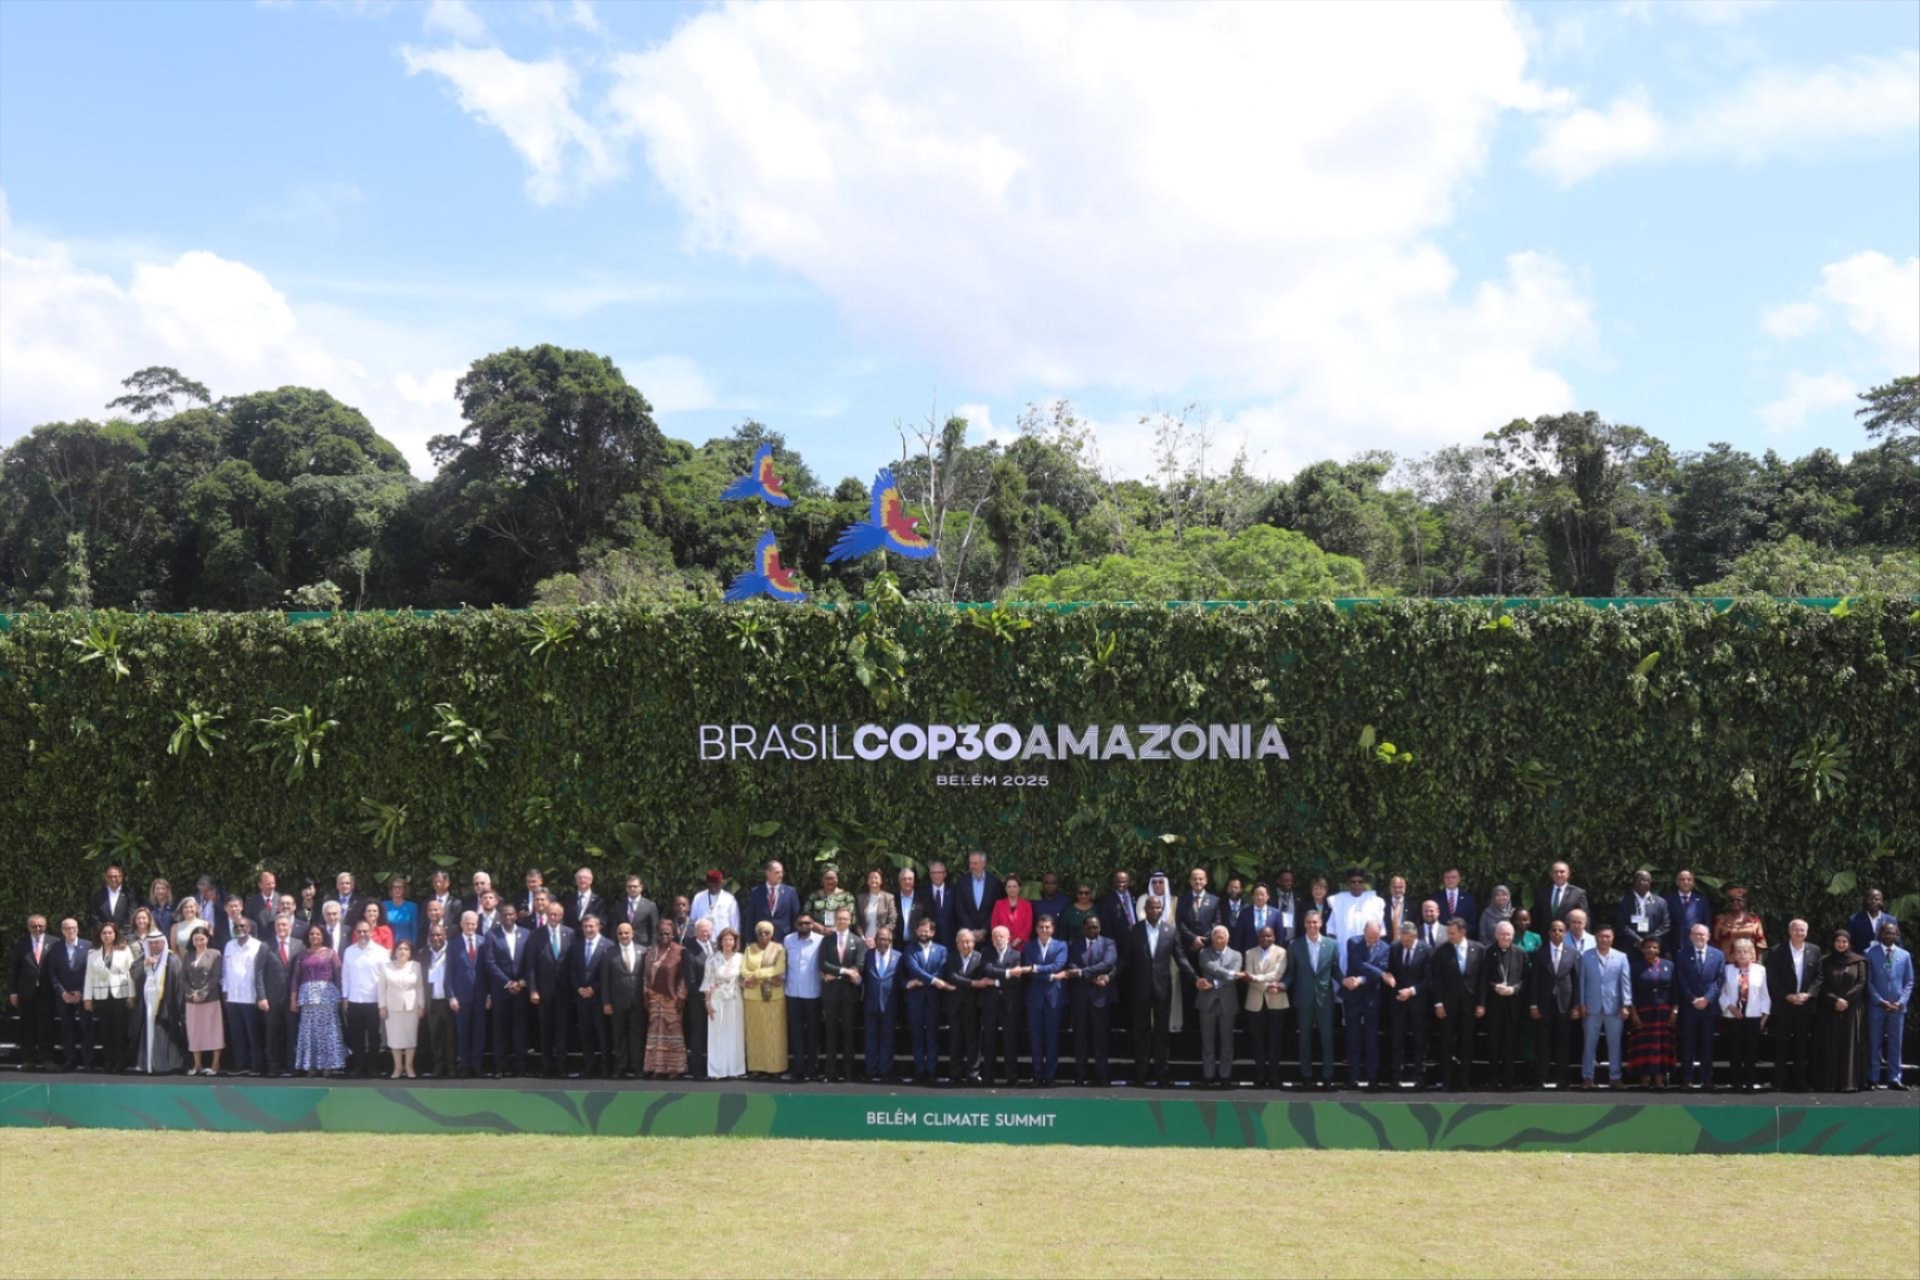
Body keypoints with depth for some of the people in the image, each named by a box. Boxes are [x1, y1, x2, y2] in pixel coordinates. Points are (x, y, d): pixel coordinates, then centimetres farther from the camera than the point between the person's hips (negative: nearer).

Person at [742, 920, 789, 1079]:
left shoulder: (779, 949, 1)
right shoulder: (749, 949, 9)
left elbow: (779, 969, -12)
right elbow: (743, 970, -2)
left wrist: (756, 974, -12)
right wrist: (768, 977, -15)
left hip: (773, 995, -2)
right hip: (753, 995, 2)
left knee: (773, 1032, 0)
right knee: (755, 1032, 4)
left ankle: (773, 1067, 4)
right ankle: (756, 1066, 9)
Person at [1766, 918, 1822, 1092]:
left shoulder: (1814, 951, 5)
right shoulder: (1778, 951, -2)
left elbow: (1818, 977, 4)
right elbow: (1772, 978, -4)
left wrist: (1808, 994, -10)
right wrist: (1787, 996, -13)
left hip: (1806, 1004, 2)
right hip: (1783, 1004, -2)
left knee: (1802, 1044, 5)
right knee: (1781, 1044, 2)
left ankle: (1800, 1081, 11)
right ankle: (1779, 1082, 6)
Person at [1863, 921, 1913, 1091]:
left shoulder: (1905, 955, 6)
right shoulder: (1870, 953, -2)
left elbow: (1909, 982, 6)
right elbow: (1868, 981, -4)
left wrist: (1901, 1001, -7)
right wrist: (1880, 1001, -12)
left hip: (1898, 1006, 2)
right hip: (1876, 1005, -2)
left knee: (1895, 1043, 7)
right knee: (1874, 1043, 3)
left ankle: (1894, 1078, 12)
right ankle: (1873, 1079, 7)